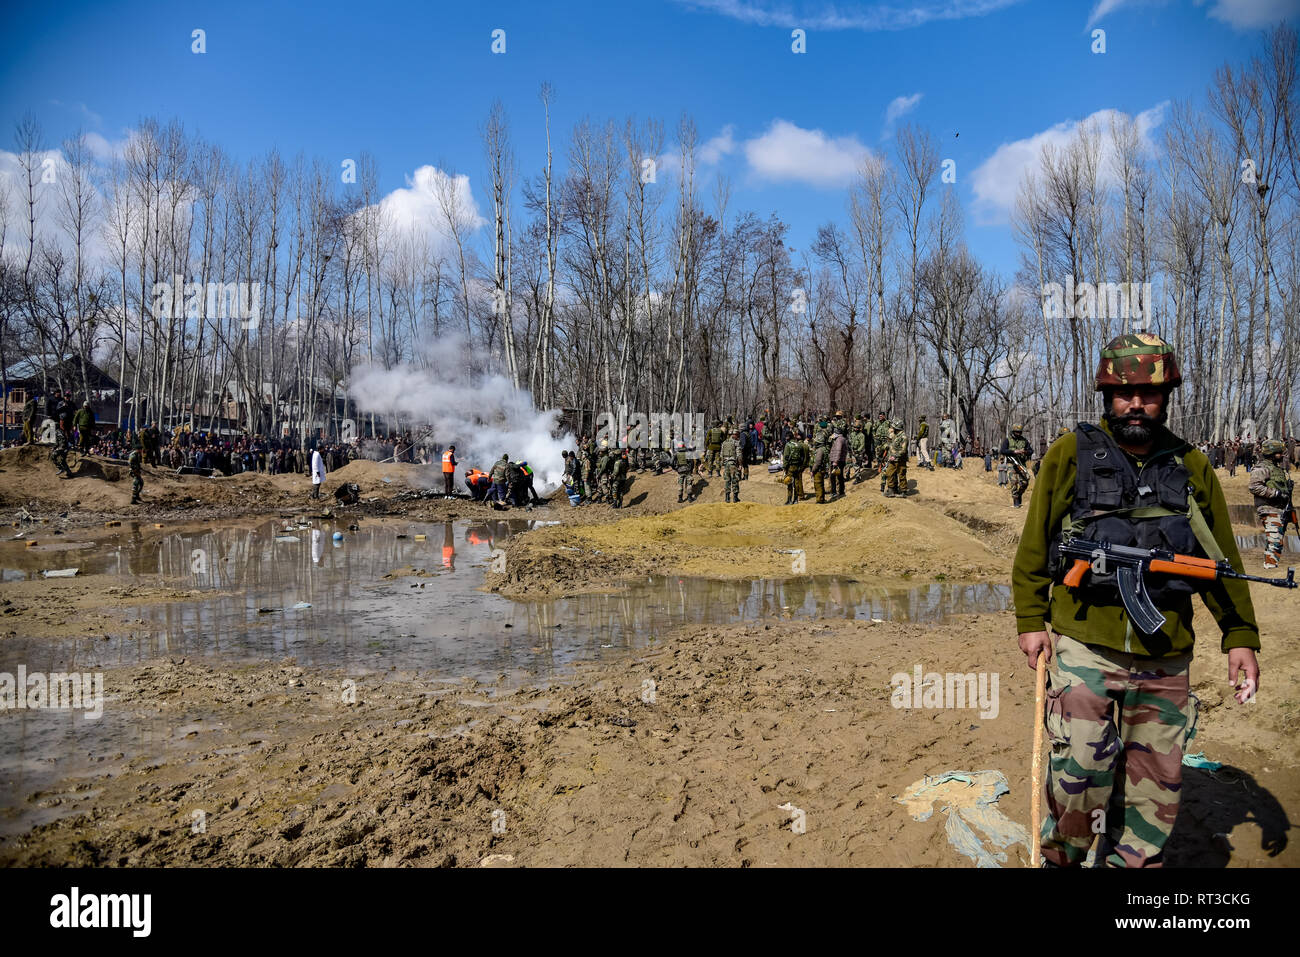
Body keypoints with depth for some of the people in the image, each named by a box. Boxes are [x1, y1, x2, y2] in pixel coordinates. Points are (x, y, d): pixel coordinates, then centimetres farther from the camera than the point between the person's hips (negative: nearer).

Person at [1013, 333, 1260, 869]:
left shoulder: (1192, 468, 8)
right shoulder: (1071, 455, -1)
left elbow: (1221, 559, 13)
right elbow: (1035, 544, 3)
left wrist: (1241, 636, 7)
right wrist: (1031, 620, 0)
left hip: (1165, 656, 3)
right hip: (1085, 645, -3)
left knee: (1157, 782, 10)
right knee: (1082, 770, -9)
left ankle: (1132, 861, 29)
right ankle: (1059, 858, 17)